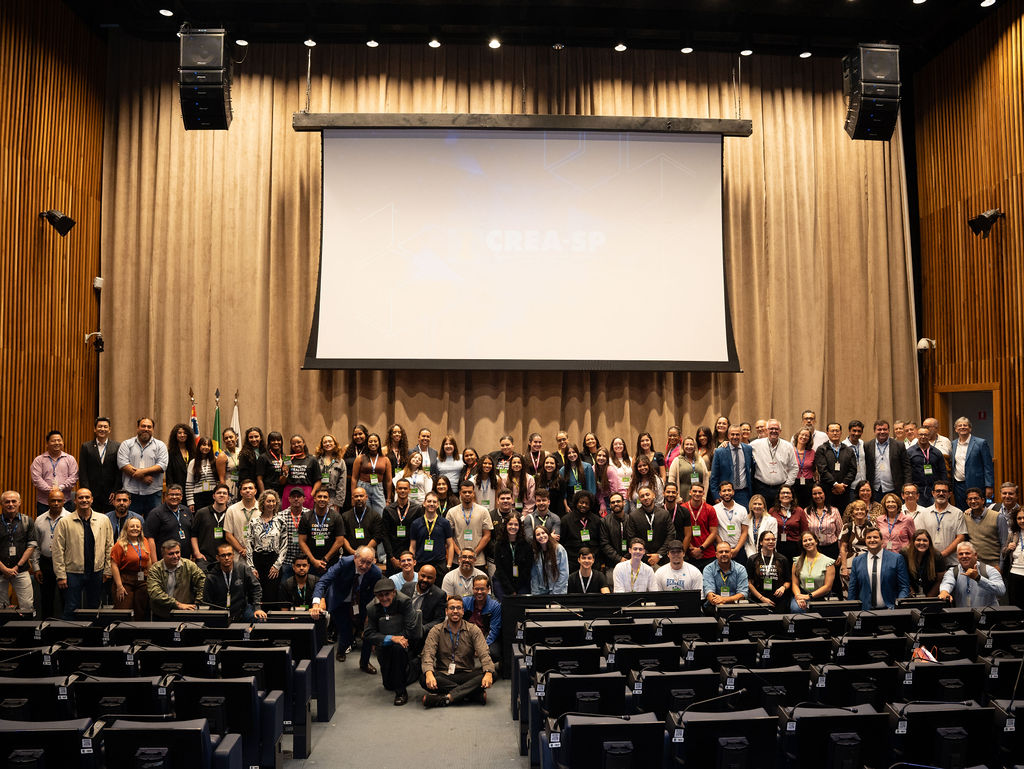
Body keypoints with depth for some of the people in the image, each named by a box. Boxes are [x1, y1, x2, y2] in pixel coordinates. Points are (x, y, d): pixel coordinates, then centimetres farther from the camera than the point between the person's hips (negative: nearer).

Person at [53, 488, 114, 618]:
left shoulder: (103, 520, 3)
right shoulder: (64, 522, -3)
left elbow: (109, 546, 7)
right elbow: (58, 551, -3)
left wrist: (107, 571, 4)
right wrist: (61, 575, -7)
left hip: (96, 573, 2)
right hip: (73, 573, -2)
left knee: (94, 607, 11)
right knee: (71, 610, 1)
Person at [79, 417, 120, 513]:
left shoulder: (117, 446, 4)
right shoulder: (86, 447, 6)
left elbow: (120, 471, 1)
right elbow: (82, 472, 3)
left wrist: (116, 491, -6)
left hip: (111, 494, 0)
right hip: (92, 495, 1)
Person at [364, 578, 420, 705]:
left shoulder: (405, 602, -18)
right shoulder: (372, 608, -8)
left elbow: (410, 631, -19)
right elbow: (368, 635, -14)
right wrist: (390, 638, -26)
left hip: (402, 643, -4)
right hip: (384, 647, 4)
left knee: (398, 647, -38)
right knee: (389, 685, 5)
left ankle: (401, 692, -22)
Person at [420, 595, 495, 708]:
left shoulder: (473, 630, 5)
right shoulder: (436, 631, 5)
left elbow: (484, 654, -6)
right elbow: (428, 654, -8)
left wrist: (488, 672, -28)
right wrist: (429, 673, -31)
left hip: (466, 675, 0)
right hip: (443, 676, 0)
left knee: (491, 676, -27)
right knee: (424, 679, -32)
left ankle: (446, 698, -36)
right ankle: (476, 694, -28)